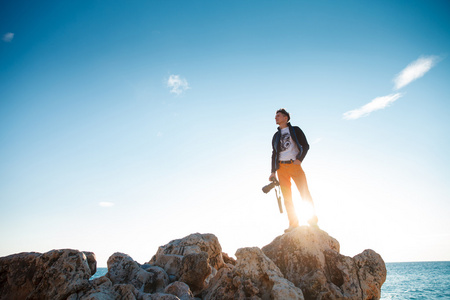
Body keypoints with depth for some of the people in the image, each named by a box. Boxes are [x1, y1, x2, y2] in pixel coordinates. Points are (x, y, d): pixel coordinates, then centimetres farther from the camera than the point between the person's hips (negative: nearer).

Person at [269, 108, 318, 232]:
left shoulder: (295, 130, 9)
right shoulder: (276, 136, 20)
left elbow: (305, 146, 4)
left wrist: (299, 159, -13)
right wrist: (273, 172, 11)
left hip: (294, 165, -4)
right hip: (281, 167, 4)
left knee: (305, 193, -8)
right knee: (287, 197, 0)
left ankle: (313, 219, 4)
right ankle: (293, 223, 4)